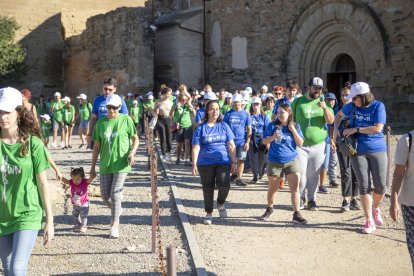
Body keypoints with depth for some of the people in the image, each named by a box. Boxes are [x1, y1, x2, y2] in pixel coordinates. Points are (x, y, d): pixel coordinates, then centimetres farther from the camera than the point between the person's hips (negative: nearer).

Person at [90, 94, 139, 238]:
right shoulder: (101, 123, 5)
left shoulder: (126, 120, -4)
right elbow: (96, 146, 9)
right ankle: (116, 210, 37)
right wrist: (93, 167, 9)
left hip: (121, 163, -4)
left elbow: (135, 139, 3)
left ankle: (115, 225, 2)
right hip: (105, 164, 4)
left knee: (115, 194, -8)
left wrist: (132, 152, -17)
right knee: (105, 194, 6)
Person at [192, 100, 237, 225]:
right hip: (205, 163, 0)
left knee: (224, 185, -17)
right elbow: (196, 147, -2)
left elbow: (231, 145, 5)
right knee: (208, 189, 8)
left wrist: (233, 162, 0)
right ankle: (209, 213, 24)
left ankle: (221, 203, 14)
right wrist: (194, 164, -8)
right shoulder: (201, 128, 1)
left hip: (223, 161, 0)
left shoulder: (224, 126, 5)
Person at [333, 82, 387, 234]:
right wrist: (336, 129, 5)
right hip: (358, 151, 2)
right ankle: (369, 221, 9)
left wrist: (356, 129, -14)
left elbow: (377, 128, -18)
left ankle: (375, 208, 33)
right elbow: (339, 115, 21)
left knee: (380, 186, 1)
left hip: (377, 150, -2)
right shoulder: (352, 106, 1)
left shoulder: (378, 106, -9)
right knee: (364, 186, 0)